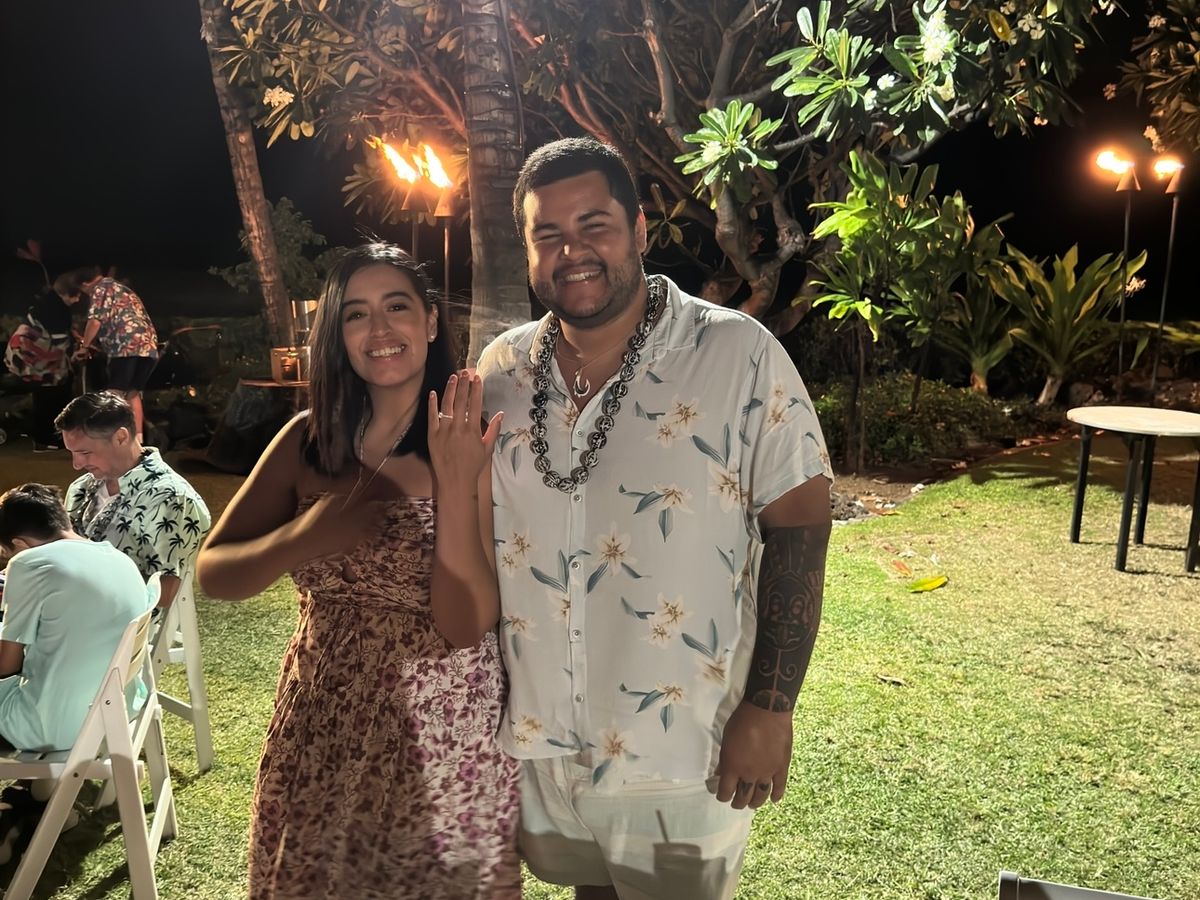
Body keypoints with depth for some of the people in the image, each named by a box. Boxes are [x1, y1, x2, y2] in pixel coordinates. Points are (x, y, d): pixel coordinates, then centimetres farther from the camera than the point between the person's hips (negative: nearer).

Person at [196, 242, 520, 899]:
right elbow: (211, 574, -4)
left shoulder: (472, 446, -12)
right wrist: (305, 537, -22)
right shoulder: (308, 439, -3)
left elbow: (465, 626, -19)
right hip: (319, 730, 3)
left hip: (445, 746, -2)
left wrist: (456, 485, -28)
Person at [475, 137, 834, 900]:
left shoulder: (738, 354, -13)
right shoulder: (502, 370, 0)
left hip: (682, 750, -4)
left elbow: (799, 525, -12)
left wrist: (770, 708, -14)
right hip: (537, 738, 4)